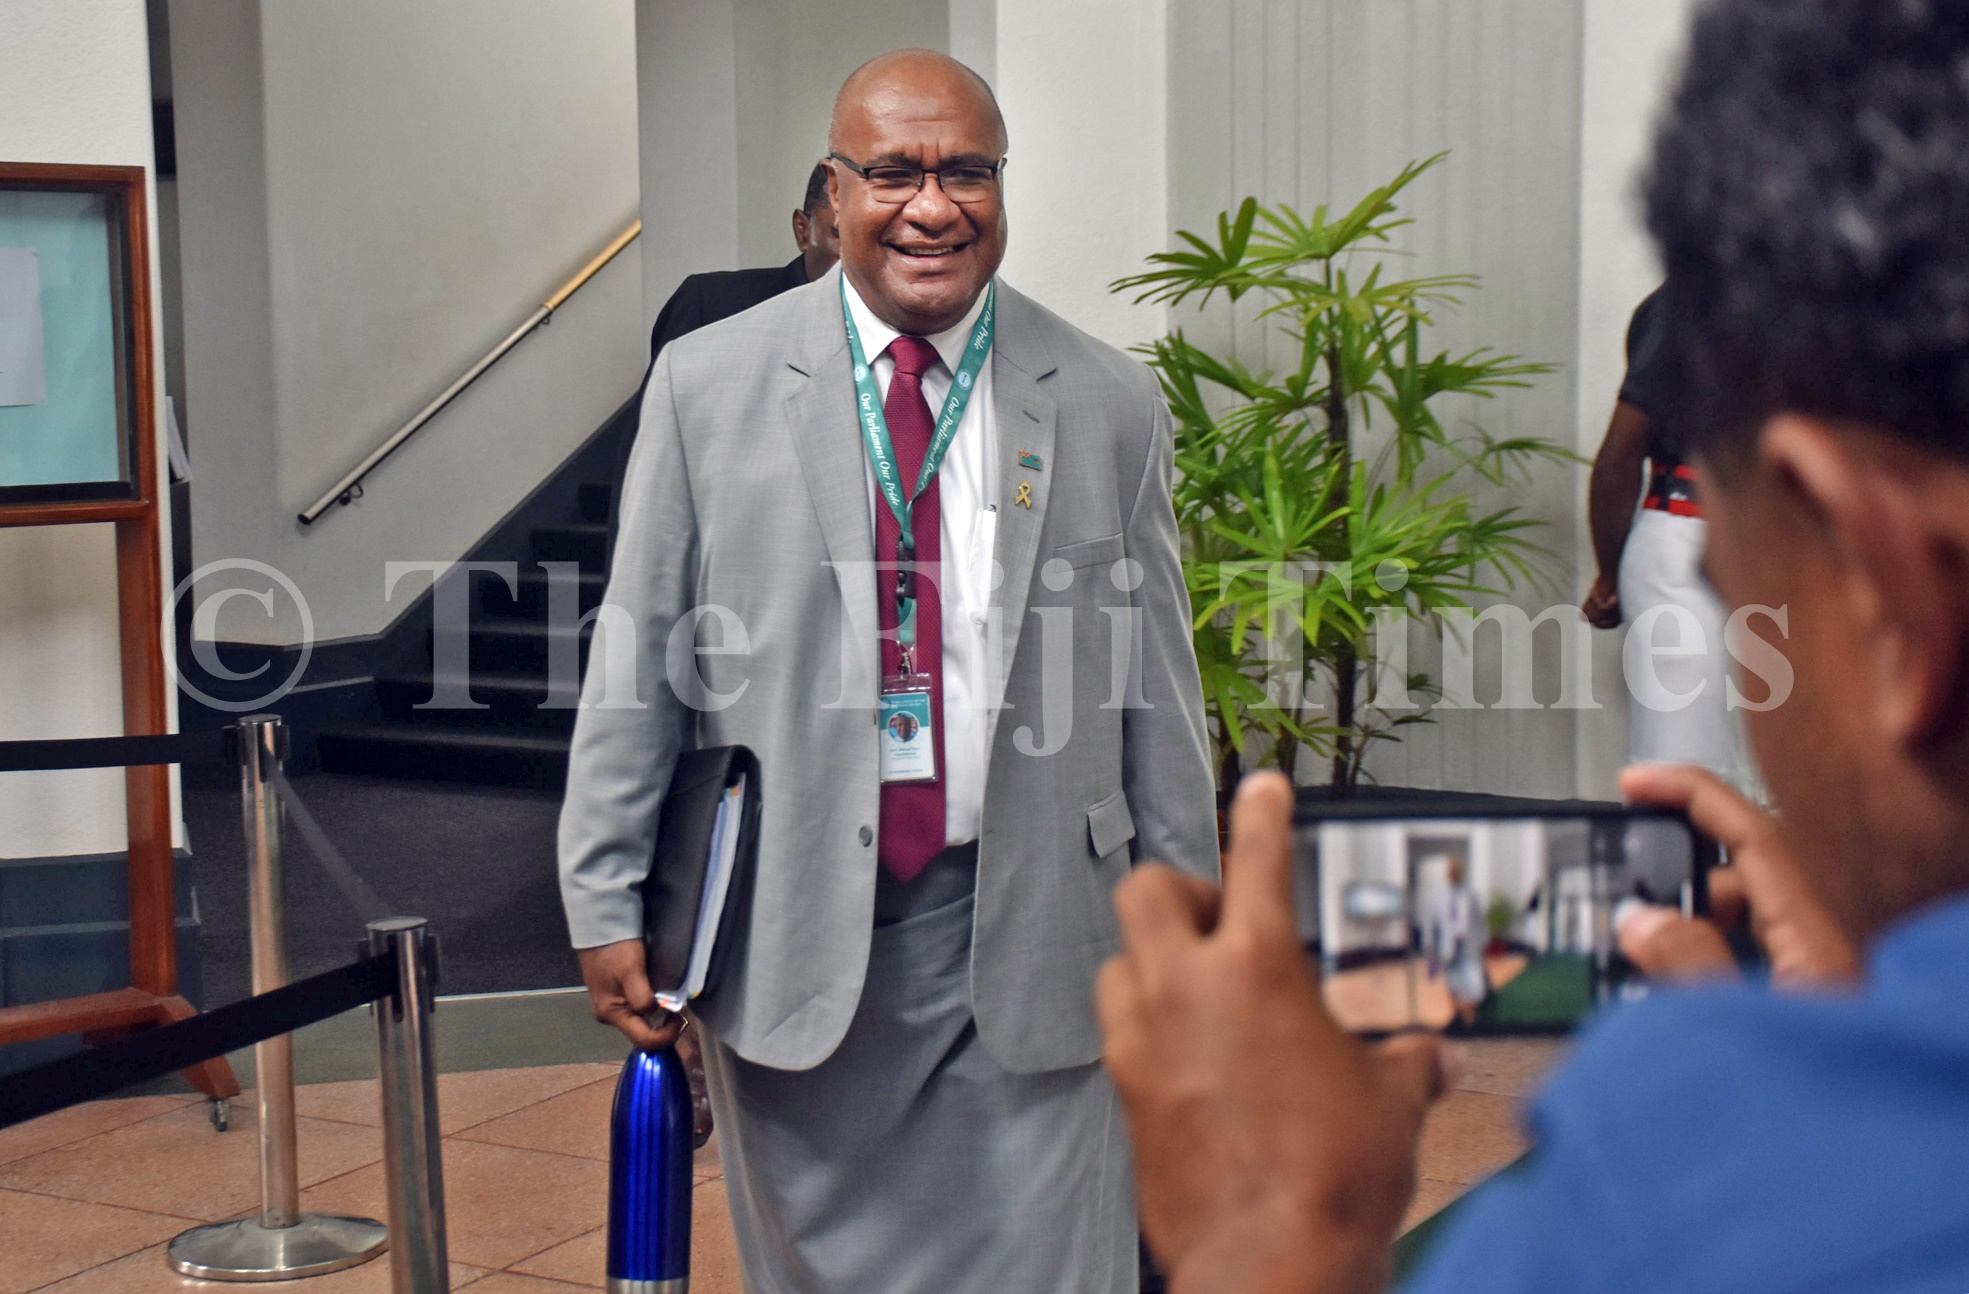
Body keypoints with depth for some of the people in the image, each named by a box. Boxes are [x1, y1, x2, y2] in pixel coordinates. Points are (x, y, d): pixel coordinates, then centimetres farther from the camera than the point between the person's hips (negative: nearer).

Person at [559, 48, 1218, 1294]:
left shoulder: (1111, 405, 3)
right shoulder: (707, 385, 1)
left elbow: (1155, 692, 6)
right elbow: (637, 663, 3)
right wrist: (608, 904, 0)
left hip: (1028, 934, 0)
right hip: (790, 936, 0)